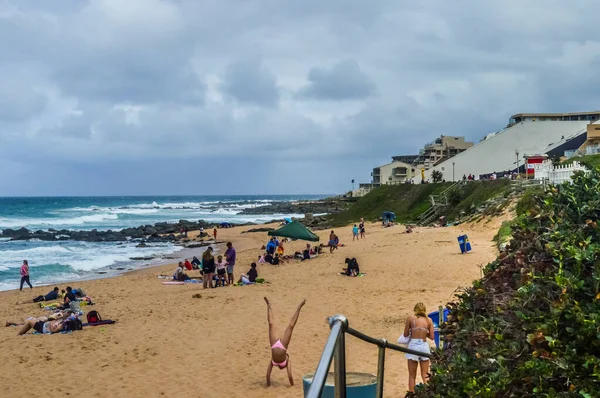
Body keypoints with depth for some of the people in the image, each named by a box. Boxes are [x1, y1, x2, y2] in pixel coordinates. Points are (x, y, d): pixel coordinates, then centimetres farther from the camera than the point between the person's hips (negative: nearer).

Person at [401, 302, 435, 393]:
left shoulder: (410, 318, 0)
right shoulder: (429, 320, 5)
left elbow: (405, 334, 4)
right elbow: (432, 337, 3)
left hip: (413, 346, -2)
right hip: (424, 346, 2)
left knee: (412, 375, 7)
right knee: (425, 375, 12)